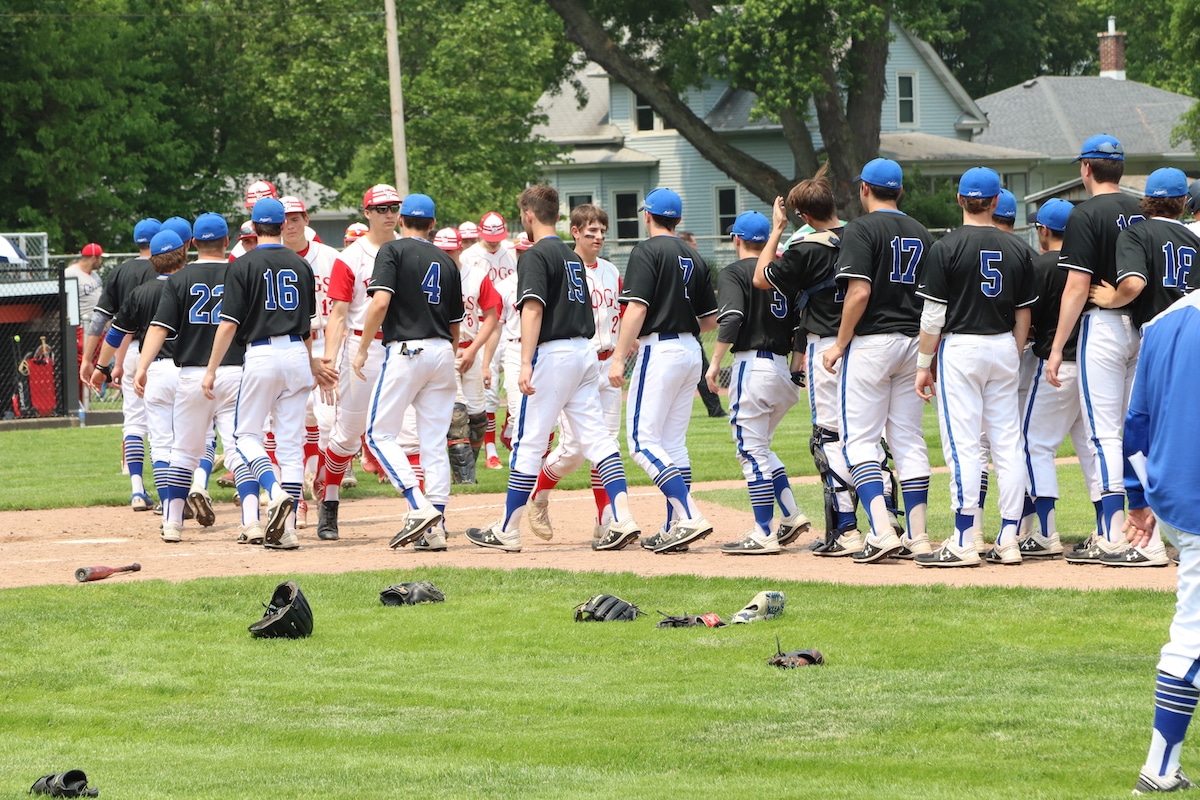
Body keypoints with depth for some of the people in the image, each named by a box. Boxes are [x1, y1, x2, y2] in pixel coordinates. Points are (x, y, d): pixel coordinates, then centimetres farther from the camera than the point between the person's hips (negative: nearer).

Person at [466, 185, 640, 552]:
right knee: (596, 437, 3)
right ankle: (622, 520, -8)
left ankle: (507, 531, 4)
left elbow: (533, 309, -20)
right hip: (585, 351, 8)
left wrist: (526, 363, -26)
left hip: (553, 353, -8)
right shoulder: (572, 256, 18)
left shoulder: (536, 255, -9)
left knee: (529, 442, -2)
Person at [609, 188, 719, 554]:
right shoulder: (694, 257, 14)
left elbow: (637, 307, -18)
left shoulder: (648, 251, -8)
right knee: (673, 442, 12)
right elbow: (711, 320, 15)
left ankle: (689, 516, -22)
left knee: (643, 440, -8)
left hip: (660, 350, -8)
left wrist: (619, 357, -19)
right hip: (691, 351, 8)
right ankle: (674, 528, 10)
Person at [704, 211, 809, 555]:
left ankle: (763, 534, -8)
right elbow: (799, 323, 14)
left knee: (751, 449, -5)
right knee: (758, 446, 20)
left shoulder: (733, 273, -5)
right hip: (784, 368, 7)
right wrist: (798, 368, 20)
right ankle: (791, 515, 12)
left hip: (752, 364, -7)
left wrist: (715, 363, -21)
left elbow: (731, 319, -21)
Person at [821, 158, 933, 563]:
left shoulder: (862, 229, -9)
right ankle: (918, 537, 6)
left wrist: (839, 344, -10)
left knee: (859, 439, -4)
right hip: (913, 341, 6)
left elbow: (860, 291, -18)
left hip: (871, 342, -6)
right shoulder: (920, 232, 12)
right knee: (909, 441, 9)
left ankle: (881, 533, -17)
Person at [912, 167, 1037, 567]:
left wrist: (923, 364, -1)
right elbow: (1023, 314, 10)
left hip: (961, 348, -4)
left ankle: (964, 542, -8)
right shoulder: (1017, 249, 5)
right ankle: (1008, 541, 7)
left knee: (962, 444, -5)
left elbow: (934, 315, -9)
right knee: (1008, 443, 7)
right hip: (1003, 348, 5)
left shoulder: (946, 248, -8)